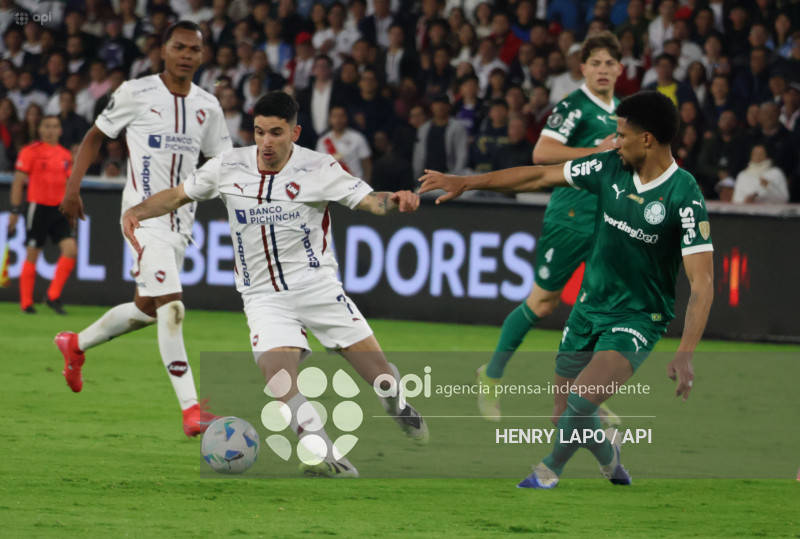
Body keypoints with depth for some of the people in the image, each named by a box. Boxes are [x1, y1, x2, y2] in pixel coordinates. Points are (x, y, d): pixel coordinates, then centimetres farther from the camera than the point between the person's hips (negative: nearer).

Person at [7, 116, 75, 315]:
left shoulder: (66, 155, 11)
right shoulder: (31, 152, -5)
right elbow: (18, 182, -4)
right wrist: (15, 209, -8)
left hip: (59, 209, 5)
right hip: (38, 207, -5)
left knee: (71, 249, -9)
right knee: (32, 255, 0)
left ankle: (53, 296, 0)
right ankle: (26, 303, 10)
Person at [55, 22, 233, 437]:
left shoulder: (207, 106, 8)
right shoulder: (136, 94, -5)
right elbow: (96, 136, 7)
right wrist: (73, 187, -2)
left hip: (180, 218, 6)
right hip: (145, 213, -6)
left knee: (147, 309, 17)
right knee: (171, 308, -18)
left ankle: (76, 344, 43)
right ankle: (190, 411, -21)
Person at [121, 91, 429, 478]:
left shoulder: (318, 169, -7)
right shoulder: (228, 167, -1)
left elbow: (367, 200, -12)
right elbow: (177, 196, 9)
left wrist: (396, 200, -34)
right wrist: (137, 211, -7)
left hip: (317, 284, -1)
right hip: (264, 296, 1)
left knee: (372, 362, -1)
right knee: (278, 373, -25)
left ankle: (401, 411, 35)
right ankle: (326, 459, -27)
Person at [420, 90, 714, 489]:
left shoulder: (685, 198, -22)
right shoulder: (610, 168, -4)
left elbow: (702, 282, -25)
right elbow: (541, 175, 6)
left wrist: (685, 355, -35)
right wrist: (466, 183, 7)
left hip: (638, 320, -6)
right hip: (589, 308, 6)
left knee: (582, 400, -25)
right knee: (564, 418, 8)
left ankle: (549, 470, 3)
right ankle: (608, 453, 41)